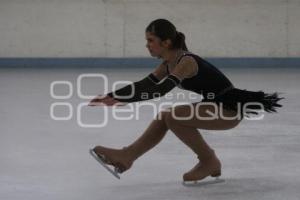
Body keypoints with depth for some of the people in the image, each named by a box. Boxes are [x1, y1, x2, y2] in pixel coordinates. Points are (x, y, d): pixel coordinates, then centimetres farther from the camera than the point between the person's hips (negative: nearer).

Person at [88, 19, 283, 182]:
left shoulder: (186, 61, -23)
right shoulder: (168, 64, 4)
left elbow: (161, 90, -34)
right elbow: (145, 85, 11)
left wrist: (120, 99, -38)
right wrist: (111, 96, 2)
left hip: (230, 110, -9)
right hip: (215, 106, 9)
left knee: (173, 117, -18)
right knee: (164, 117, 6)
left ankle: (210, 162, -4)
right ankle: (127, 156, 8)